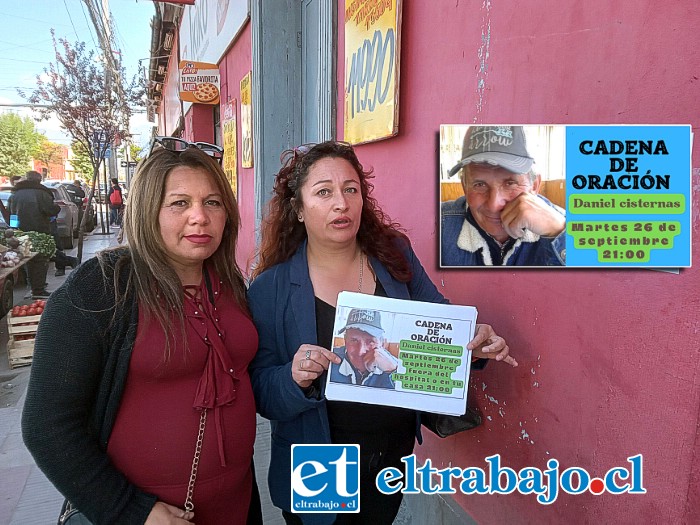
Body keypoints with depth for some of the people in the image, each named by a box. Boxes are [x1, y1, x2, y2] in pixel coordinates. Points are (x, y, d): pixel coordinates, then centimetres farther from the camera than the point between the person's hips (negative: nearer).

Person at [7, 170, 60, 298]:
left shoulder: (14, 195, 11)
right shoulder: (41, 193, -11)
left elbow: (8, 214, 16)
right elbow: (51, 210, -18)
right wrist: (57, 206, 2)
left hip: (21, 233, 7)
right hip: (39, 233, -6)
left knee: (29, 261, 16)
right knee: (41, 261, -1)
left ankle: (35, 288, 23)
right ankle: (38, 290, -4)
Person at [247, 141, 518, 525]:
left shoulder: (395, 256, -7)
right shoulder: (270, 288, -15)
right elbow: (261, 393, -12)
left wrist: (474, 340, -17)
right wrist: (295, 379, -33)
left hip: (396, 451, 3)